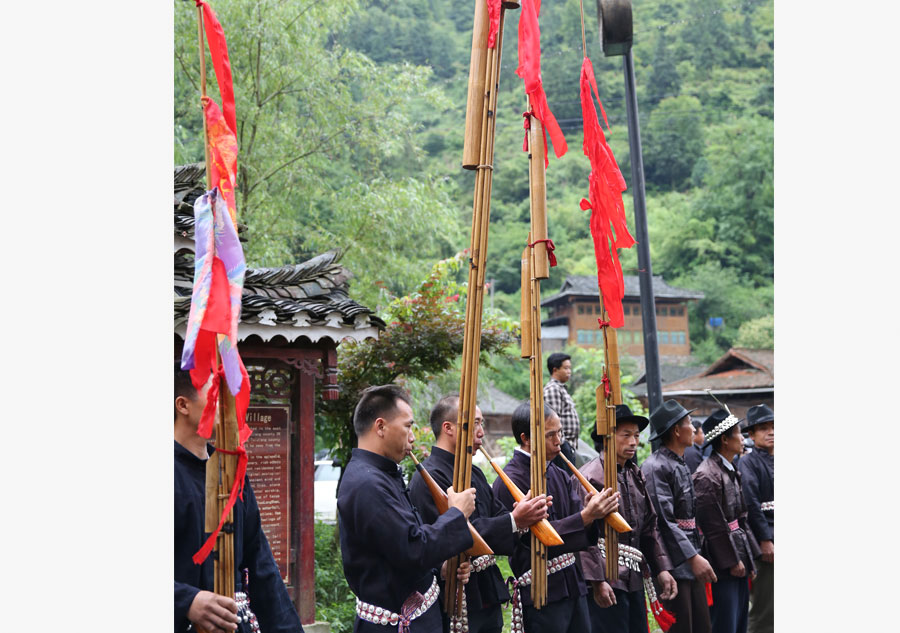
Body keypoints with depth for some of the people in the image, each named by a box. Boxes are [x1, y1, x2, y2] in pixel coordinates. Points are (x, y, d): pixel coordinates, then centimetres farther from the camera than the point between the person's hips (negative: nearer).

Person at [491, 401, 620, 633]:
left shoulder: (559, 475, 9)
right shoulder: (510, 482, -14)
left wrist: (593, 511, -16)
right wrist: (586, 516, -25)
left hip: (573, 585, 7)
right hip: (541, 594, -7)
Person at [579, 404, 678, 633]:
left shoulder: (634, 475, 15)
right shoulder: (590, 476, -11)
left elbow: (649, 527, 18)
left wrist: (662, 569, 10)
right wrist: (597, 581, -20)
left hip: (634, 579, 8)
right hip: (607, 580, -8)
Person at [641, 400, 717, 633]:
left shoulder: (682, 465, 15)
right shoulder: (655, 467, -14)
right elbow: (664, 521, -21)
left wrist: (698, 555, 15)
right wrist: (693, 557, -24)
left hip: (692, 562, 9)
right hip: (673, 565, -9)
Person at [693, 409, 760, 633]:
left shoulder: (732, 471, 12)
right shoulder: (707, 476, -17)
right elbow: (713, 525, -17)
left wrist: (749, 557, 14)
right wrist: (732, 561, -14)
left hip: (738, 558, 9)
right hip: (723, 562, -9)